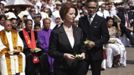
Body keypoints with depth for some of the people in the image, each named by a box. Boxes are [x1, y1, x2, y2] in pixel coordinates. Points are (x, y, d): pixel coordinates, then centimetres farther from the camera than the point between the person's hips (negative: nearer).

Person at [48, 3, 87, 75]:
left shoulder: (79, 31, 7)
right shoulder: (56, 32, -6)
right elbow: (51, 51, -6)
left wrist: (83, 53, -6)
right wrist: (64, 55, -19)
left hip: (78, 67, 4)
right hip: (62, 69, -3)